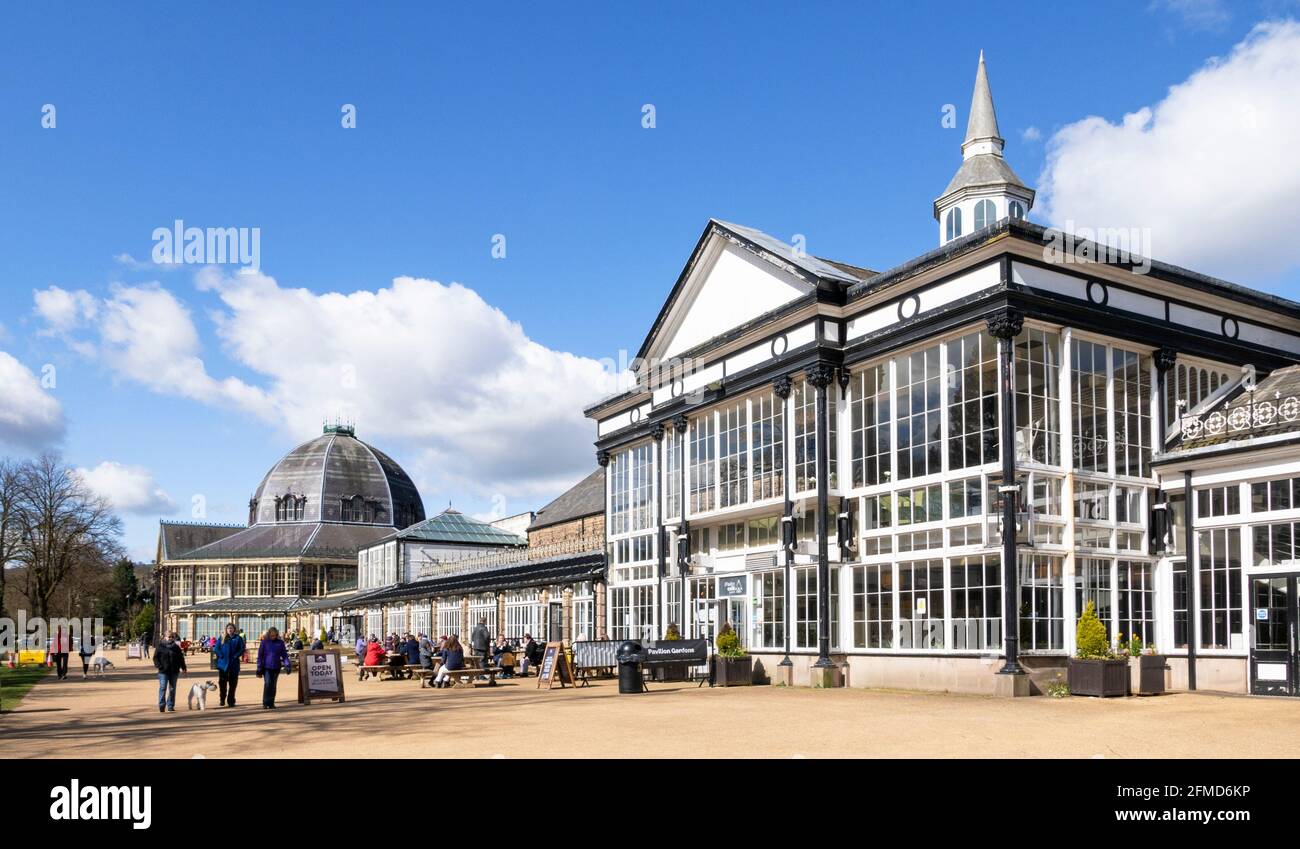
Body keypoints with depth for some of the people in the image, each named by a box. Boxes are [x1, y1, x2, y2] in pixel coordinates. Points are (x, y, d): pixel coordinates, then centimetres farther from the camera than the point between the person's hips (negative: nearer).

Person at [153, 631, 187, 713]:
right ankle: (161, 706, -4)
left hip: (174, 671, 3)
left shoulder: (176, 647, 8)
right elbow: (155, 657, 0)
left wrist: (184, 668, 10)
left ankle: (171, 706, 14)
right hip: (163, 671, -3)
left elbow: (181, 658, 12)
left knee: (172, 689, 7)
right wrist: (158, 666, -13)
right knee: (162, 688, -8)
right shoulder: (161, 646, 0)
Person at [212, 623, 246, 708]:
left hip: (234, 664, -1)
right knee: (222, 682, 0)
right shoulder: (222, 638, 7)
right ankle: (222, 699, 14)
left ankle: (231, 701, 9)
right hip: (223, 664, 1)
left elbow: (242, 649, -3)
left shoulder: (238, 638, 3)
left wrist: (235, 656, -13)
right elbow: (216, 648, 2)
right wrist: (221, 656, -10)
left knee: (233, 683, 2)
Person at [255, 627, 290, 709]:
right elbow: (260, 656, 2)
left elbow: (284, 655, 7)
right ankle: (265, 703, -7)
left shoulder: (280, 642, 5)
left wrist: (287, 665, -5)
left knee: (273, 685, 7)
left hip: (276, 667, 2)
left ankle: (271, 703, 16)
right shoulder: (264, 642, 0)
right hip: (266, 667, -2)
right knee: (267, 683, -13)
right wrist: (259, 669, -2)